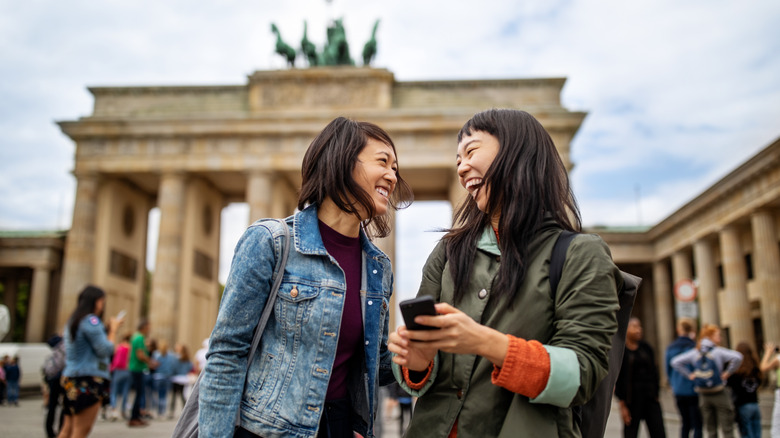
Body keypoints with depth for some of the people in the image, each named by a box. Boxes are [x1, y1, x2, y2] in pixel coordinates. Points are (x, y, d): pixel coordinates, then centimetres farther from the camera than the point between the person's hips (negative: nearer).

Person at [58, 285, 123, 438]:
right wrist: (113, 330, 0)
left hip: (71, 378, 10)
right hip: (89, 379, -10)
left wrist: (108, 329, 15)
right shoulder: (91, 320, -11)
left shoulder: (72, 321, 19)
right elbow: (104, 350, -13)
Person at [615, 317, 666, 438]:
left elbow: (654, 371, 12)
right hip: (632, 399, -4)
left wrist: (655, 394, 5)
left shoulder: (646, 348, 8)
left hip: (650, 396, 5)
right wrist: (622, 405, -10)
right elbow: (617, 379, -8)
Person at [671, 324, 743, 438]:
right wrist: (728, 373, -12)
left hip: (704, 395, 4)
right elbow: (737, 357, -23)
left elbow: (675, 362, 0)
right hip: (719, 393, -4)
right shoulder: (718, 351, -9)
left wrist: (689, 374, 2)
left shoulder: (694, 353, 3)